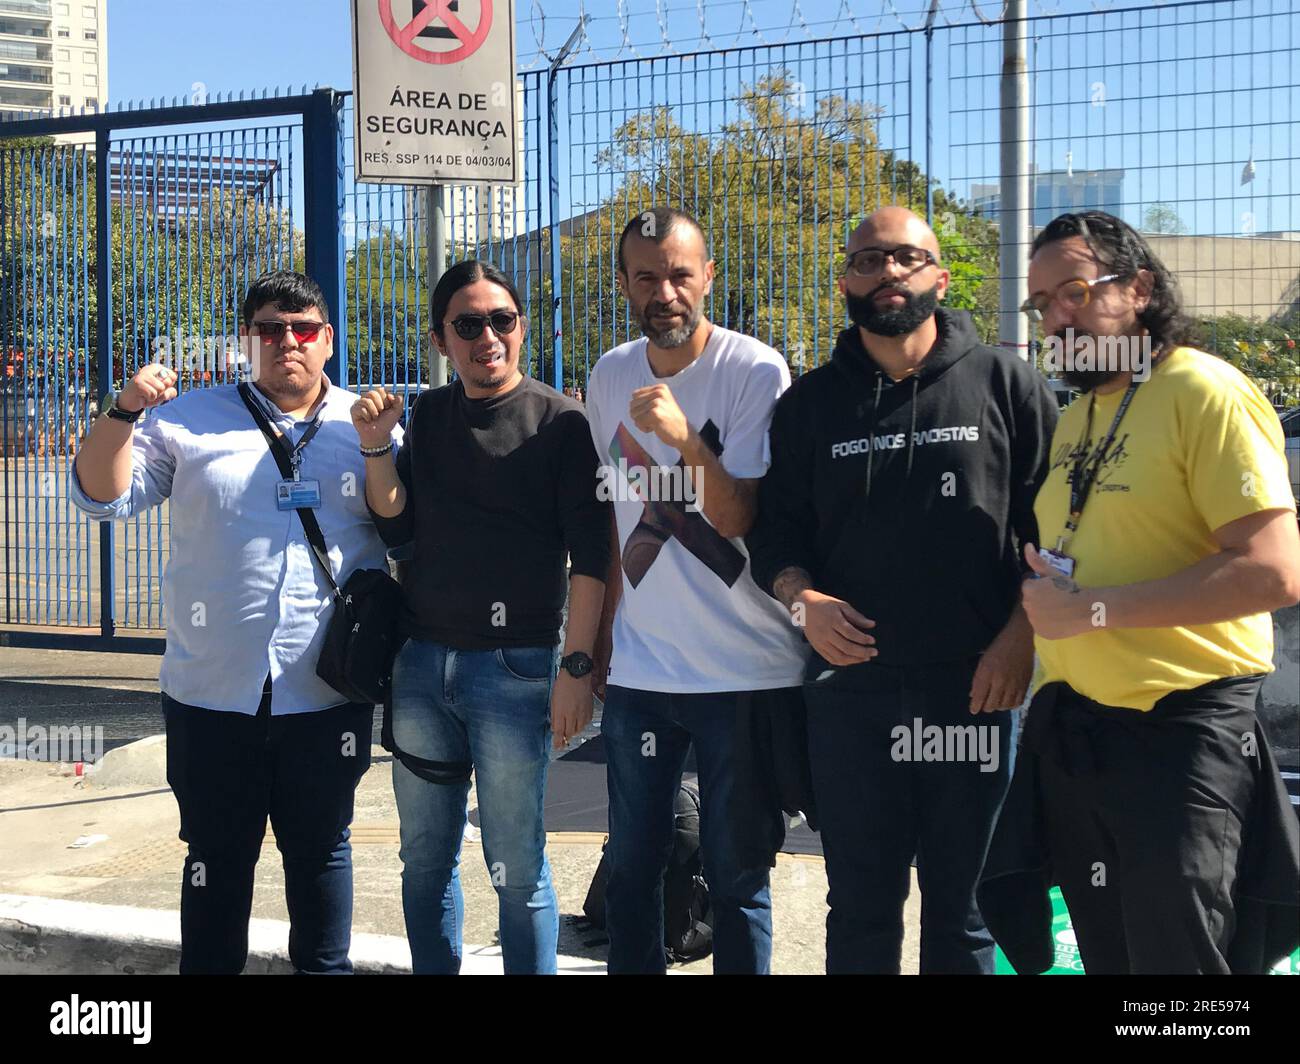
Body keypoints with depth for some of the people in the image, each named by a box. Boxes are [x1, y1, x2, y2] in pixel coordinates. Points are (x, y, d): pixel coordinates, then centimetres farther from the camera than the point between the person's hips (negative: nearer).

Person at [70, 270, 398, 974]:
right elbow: (103, 495, 2)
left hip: (326, 695, 0)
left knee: (321, 849, 14)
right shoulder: (191, 419, 5)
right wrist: (124, 412, -14)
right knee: (217, 856, 11)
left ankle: (325, 967, 30)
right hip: (212, 692, 0)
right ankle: (207, 968, 25)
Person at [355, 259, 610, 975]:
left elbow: (590, 556, -6)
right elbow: (397, 529, 10)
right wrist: (376, 446, -3)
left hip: (513, 667, -5)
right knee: (425, 857, 13)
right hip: (420, 663, 5)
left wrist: (576, 665, -12)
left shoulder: (559, 421, -3)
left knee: (517, 868, 1)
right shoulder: (429, 416, 11)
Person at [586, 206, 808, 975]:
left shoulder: (756, 372, -10)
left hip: (746, 672, -4)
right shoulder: (610, 375, 7)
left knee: (737, 875, 4)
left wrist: (683, 437, -31)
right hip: (639, 671, 5)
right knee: (632, 866, 11)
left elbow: (738, 519, -16)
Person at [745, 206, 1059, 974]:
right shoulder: (811, 403, 10)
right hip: (850, 689, 2)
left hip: (974, 688, -2)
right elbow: (775, 530, 11)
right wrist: (802, 599, -9)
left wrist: (1021, 634, -8)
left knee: (962, 910, 9)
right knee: (861, 907, 11)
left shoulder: (1005, 384, 2)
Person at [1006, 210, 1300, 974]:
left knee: (1179, 955, -2)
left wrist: (1095, 609, -20)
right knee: (1108, 957, 17)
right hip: (1073, 730, 8)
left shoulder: (1208, 395, -12)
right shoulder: (1076, 417, 14)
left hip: (1181, 730, -8)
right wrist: (1043, 593, 3)